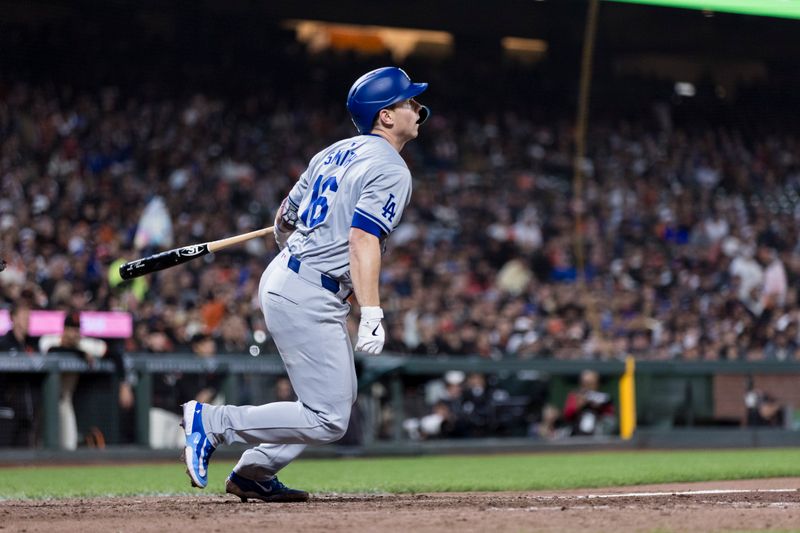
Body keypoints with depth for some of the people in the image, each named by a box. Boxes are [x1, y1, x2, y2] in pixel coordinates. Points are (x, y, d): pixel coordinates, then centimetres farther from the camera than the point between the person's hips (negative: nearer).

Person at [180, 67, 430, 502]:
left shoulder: (335, 153, 15)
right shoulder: (390, 169, -10)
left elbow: (284, 220, 22)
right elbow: (363, 240, -23)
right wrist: (372, 313, -30)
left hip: (280, 275, 10)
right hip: (307, 299, -10)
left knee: (340, 399, 20)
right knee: (328, 421, -10)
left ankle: (253, 475, 21)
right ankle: (213, 422, -9)